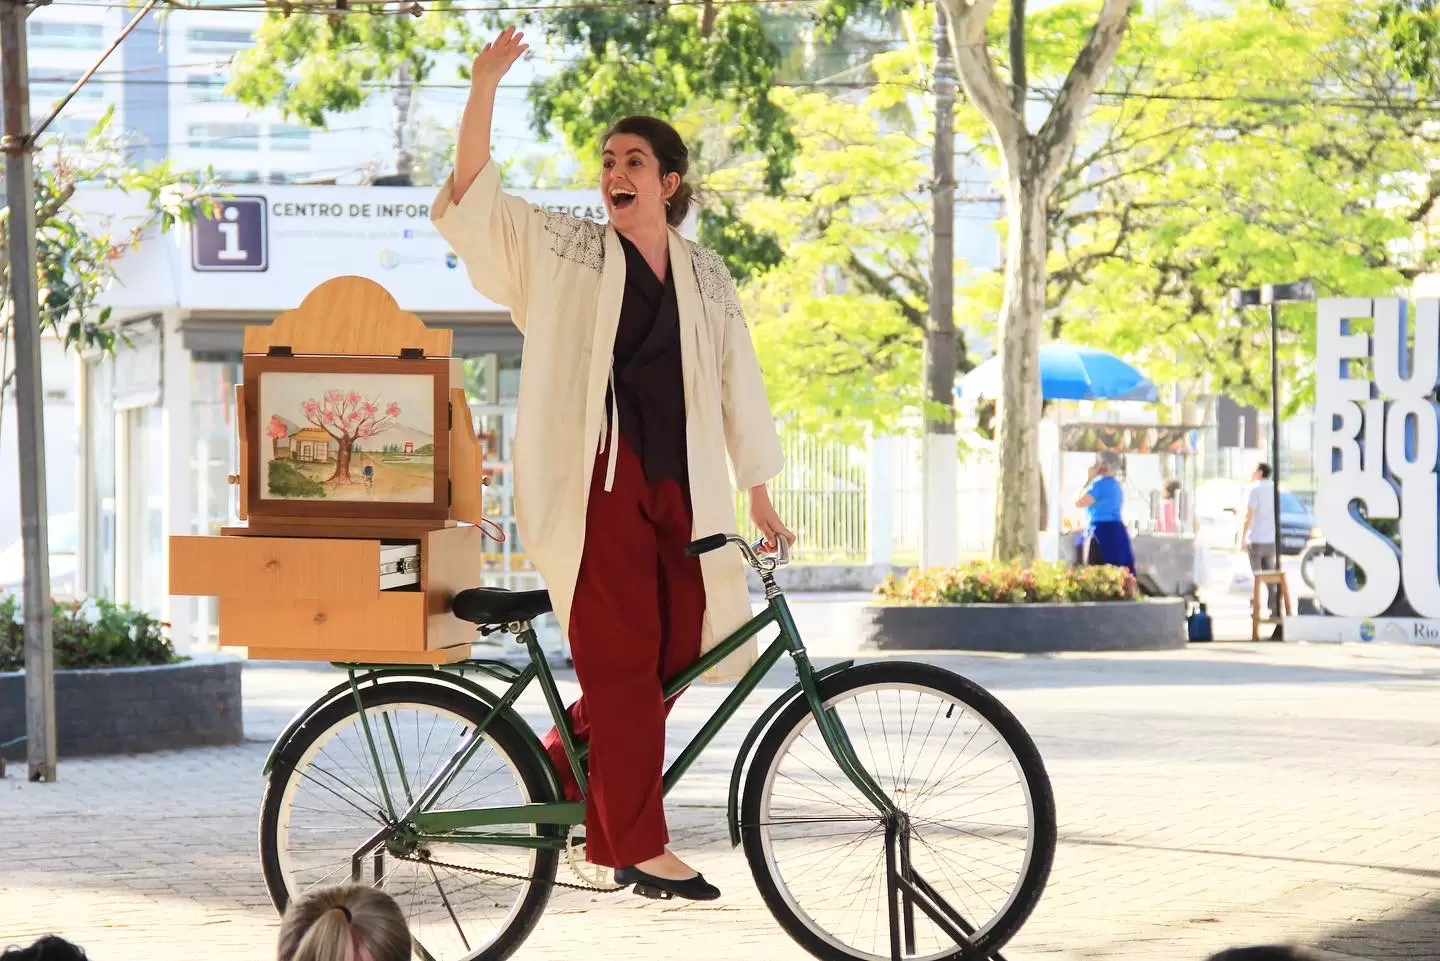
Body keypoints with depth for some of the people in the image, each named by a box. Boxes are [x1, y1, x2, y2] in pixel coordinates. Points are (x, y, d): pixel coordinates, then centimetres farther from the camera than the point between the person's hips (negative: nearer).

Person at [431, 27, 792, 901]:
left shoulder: (706, 278, 14)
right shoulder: (563, 252, 4)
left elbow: (738, 388, 18)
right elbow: (475, 199, -7)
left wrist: (761, 499, 16)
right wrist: (485, 88, -19)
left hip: (680, 490, 5)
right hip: (598, 483, -5)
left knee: (674, 656, 4)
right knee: (623, 661, -8)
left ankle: (561, 772, 25)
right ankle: (638, 845, -5)